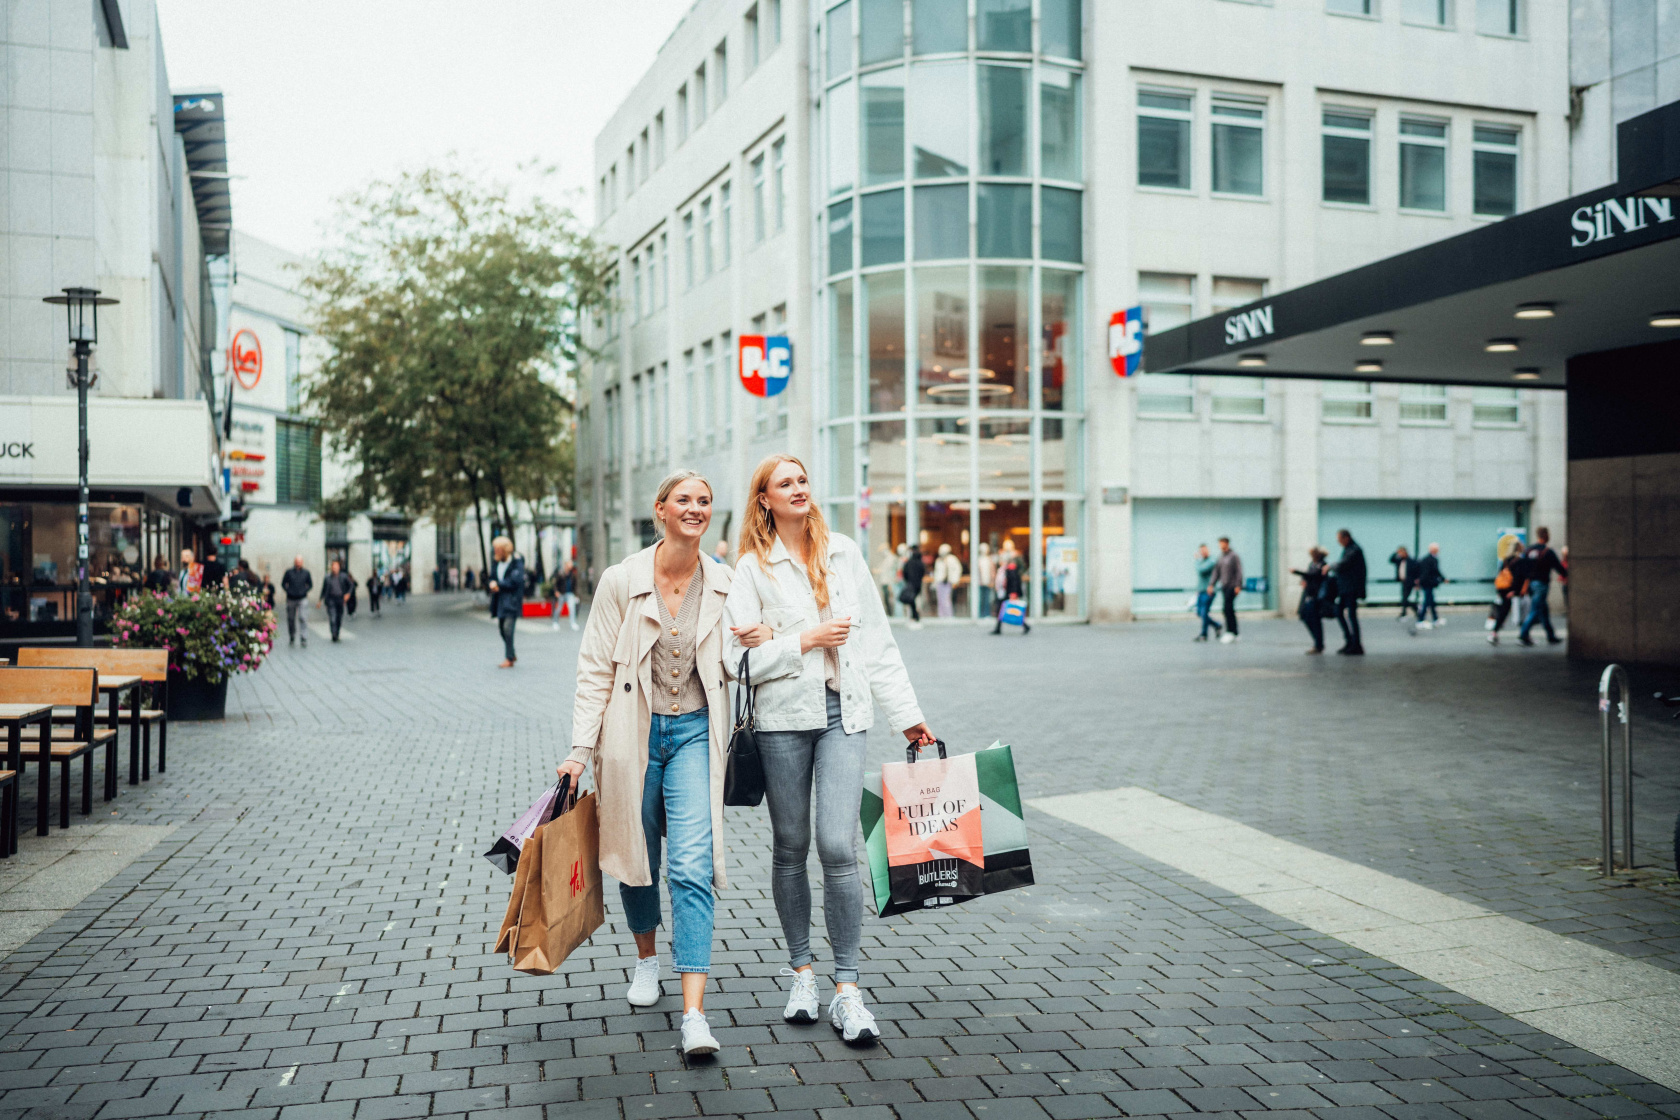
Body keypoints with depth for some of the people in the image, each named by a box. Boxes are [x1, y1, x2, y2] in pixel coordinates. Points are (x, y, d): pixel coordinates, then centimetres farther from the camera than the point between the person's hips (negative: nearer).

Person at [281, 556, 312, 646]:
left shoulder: (306, 572, 3)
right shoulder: (289, 572, 1)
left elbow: (310, 584, 11)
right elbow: (283, 583, 8)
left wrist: (304, 591, -3)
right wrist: (288, 591, -6)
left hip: (302, 599, -1)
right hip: (291, 599, 1)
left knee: (303, 618, -12)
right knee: (291, 619, 9)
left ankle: (305, 639, -14)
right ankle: (291, 638, 26)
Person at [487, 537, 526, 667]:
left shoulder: (517, 563, -8)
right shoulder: (497, 565, 14)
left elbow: (515, 582, -17)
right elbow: (490, 580, 14)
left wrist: (498, 585, -11)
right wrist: (492, 585, -9)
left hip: (512, 601, -7)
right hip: (500, 601, 7)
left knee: (508, 628, -13)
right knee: (502, 628, 10)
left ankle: (509, 659, -9)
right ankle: (512, 654, 26)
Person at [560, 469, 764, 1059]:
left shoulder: (724, 584, 1)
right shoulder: (621, 580, -6)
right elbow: (595, 669, -4)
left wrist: (756, 644, -8)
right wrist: (581, 749, -8)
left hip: (694, 733, 0)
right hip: (633, 734, 0)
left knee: (692, 866, -11)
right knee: (638, 859, 15)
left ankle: (694, 1013, -11)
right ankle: (647, 957, 43)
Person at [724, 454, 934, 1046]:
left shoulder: (843, 552, 9)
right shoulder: (752, 568, 0)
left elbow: (877, 638, 11)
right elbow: (737, 658, -6)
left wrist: (906, 713, 10)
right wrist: (805, 641, -12)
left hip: (843, 713, 1)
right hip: (782, 716, -1)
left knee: (838, 847, -8)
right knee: (790, 848, 9)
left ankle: (847, 990, 0)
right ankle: (802, 970, 27)